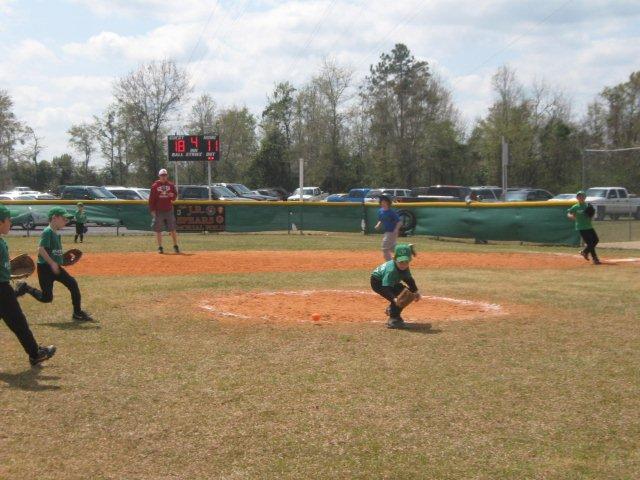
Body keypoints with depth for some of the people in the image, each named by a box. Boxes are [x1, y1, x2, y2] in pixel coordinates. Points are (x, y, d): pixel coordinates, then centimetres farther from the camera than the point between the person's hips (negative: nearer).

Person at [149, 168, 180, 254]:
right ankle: (160, 247, 10)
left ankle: (175, 246, 8)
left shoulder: (171, 185, 6)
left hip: (169, 210, 1)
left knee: (172, 229, 1)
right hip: (158, 211, -1)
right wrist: (152, 210, -6)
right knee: (158, 230, 2)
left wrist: (172, 195, -12)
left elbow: (175, 195, 12)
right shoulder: (155, 186, 1)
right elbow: (151, 199, 0)